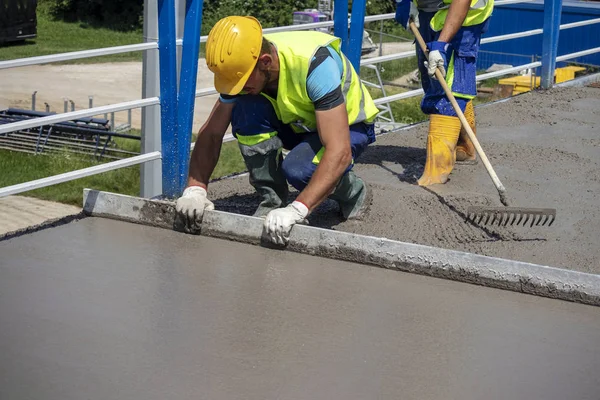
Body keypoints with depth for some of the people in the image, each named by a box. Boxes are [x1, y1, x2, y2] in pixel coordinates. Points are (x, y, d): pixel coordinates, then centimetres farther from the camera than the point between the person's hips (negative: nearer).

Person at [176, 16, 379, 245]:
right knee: (245, 109, -26)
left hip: (349, 125, -5)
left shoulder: (315, 64, -38)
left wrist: (297, 210, -51)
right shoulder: (242, 63, -20)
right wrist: (195, 190, -28)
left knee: (298, 170, -35)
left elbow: (339, 152, -43)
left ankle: (353, 192, -1)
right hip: (298, 123, 5)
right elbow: (211, 133, -14)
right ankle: (272, 201, -9)